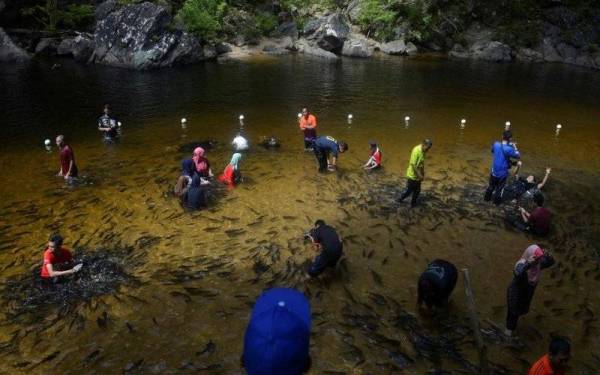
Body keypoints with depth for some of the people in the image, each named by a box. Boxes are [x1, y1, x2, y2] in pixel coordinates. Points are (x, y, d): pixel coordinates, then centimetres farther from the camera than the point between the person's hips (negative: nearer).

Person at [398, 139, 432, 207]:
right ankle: (401, 199, 29)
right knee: (409, 190, 6)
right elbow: (413, 164, -27)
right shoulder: (416, 151, -27)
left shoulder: (423, 151, 0)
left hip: (418, 175, 8)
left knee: (417, 191, 16)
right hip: (412, 175, -8)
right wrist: (419, 175, -24)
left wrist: (423, 173, 15)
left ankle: (413, 203, 31)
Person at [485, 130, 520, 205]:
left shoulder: (496, 144, -13)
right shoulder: (509, 149, -27)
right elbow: (518, 156, -13)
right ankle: (497, 200, 35)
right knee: (500, 187, 19)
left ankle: (487, 198, 42)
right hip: (502, 173, -4)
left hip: (494, 171, 4)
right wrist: (514, 147, -1)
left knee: (491, 185, 26)